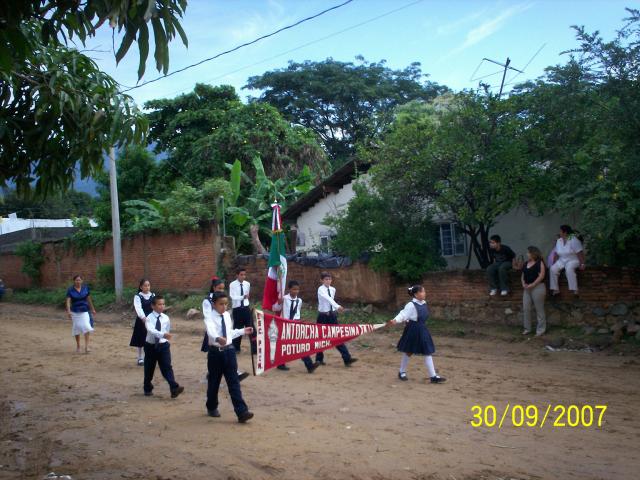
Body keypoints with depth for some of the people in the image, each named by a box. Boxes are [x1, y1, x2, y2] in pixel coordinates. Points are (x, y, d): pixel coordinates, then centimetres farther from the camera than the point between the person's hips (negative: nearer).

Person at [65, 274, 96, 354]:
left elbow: (89, 299, 9)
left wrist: (92, 309, 15)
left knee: (86, 328, -12)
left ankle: (86, 347, -11)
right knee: (77, 329, 9)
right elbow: (68, 301, -16)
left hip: (84, 311, 1)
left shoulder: (85, 288, -1)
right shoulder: (70, 290, -8)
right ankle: (78, 346, 26)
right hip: (75, 312, -1)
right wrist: (68, 311, -30)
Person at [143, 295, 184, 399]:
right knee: (149, 369, 11)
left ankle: (174, 388, -16)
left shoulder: (166, 318, -2)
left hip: (163, 345, 1)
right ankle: (148, 389, 31)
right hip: (151, 346, -1)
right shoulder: (149, 318, -14)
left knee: (167, 367, -8)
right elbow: (151, 330, -32)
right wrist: (163, 334, -46)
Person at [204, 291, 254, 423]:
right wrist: (218, 339, -55)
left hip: (229, 351, 4)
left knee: (234, 382, -2)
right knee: (214, 382, 11)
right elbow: (211, 332, -35)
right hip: (215, 352, -4)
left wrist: (242, 331, 20)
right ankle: (212, 408, 34)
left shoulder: (227, 315, 6)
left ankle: (242, 412, -7)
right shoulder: (210, 318, -13)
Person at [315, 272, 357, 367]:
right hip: (323, 316, -4)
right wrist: (337, 306, -44)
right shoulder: (321, 289, -14)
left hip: (332, 315, 4)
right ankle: (319, 359, 20)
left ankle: (347, 359, -7)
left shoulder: (333, 289, 6)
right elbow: (328, 298, -31)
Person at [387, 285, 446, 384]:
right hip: (412, 330, -7)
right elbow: (403, 314, -26)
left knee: (428, 353, 4)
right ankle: (402, 372, 29)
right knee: (408, 352, 9)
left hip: (422, 330, 7)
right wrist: (395, 320, -43)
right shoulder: (411, 305, -19)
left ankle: (433, 376, 8)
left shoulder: (424, 303, 2)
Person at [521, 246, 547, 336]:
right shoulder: (526, 263, 14)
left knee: (539, 309, 0)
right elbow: (523, 275, 20)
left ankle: (540, 330, 8)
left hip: (537, 288, -8)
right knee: (526, 309, 6)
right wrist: (523, 283, 1)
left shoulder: (540, 263, -9)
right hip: (527, 289, 8)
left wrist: (532, 285, -18)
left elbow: (541, 276, -16)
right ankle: (527, 328, 16)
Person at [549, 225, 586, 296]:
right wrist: (554, 263, 3)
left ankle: (574, 290, -37)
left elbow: (580, 253, -16)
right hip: (562, 261, 6)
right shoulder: (559, 241, 7)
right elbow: (556, 254, 11)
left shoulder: (574, 240, -13)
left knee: (569, 268, -38)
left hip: (573, 260, -6)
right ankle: (555, 289, -19)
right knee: (553, 269, -21)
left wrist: (582, 264, -21)